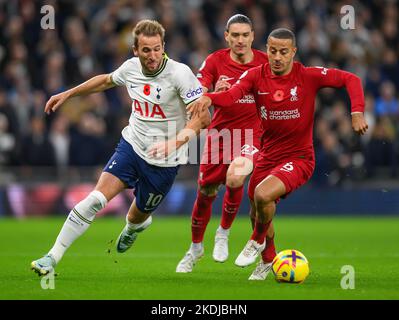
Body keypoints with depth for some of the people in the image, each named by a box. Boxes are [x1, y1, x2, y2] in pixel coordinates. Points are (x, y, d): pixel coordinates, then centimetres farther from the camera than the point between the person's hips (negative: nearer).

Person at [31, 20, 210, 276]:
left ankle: (134, 226, 55)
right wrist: (68, 94, 24)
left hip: (164, 161, -3)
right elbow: (106, 81, 21)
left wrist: (175, 142, -36)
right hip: (131, 146, 3)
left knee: (138, 215, 14)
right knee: (96, 199, -16)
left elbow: (203, 116, -23)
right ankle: (53, 257, -13)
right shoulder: (131, 68, -3)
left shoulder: (179, 73, -20)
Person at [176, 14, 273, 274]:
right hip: (219, 133, 1)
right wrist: (213, 93, -32)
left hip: (251, 136, -1)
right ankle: (196, 248, 31)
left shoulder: (265, 62, -2)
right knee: (205, 193, 5)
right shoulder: (215, 61, -3)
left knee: (235, 177, -30)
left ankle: (224, 233, -4)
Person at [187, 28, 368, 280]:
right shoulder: (256, 75, -6)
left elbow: (350, 79, -12)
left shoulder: (308, 76, -13)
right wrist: (208, 98, -45)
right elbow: (231, 95, -23)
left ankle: (257, 241, 2)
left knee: (263, 195, -28)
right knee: (258, 212, 15)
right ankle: (267, 261, 44)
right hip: (267, 157, 5)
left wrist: (357, 113, -26)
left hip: (298, 158, -5)